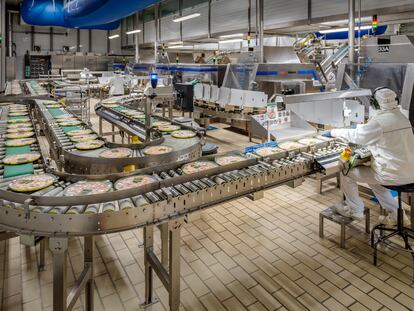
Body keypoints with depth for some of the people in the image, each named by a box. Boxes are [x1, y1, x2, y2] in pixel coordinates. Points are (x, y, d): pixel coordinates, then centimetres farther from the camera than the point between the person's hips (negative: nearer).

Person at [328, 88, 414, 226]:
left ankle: (354, 210, 21)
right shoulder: (402, 118, 7)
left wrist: (334, 132, 9)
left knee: (347, 173, 4)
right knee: (373, 178, 33)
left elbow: (356, 136, -6)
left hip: (393, 175, -8)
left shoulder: (378, 122, -19)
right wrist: (361, 126, 32)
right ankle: (396, 214, 30)